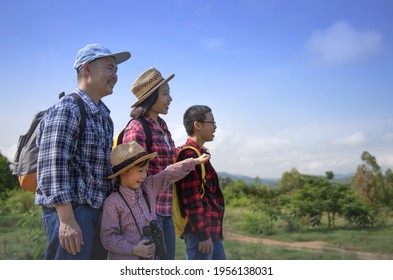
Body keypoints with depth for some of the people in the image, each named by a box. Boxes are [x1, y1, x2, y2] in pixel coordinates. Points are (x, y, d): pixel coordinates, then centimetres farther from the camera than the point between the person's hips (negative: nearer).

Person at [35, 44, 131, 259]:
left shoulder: (104, 115, 17)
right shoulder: (67, 109, -11)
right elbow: (54, 166, -19)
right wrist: (67, 219, -23)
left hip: (98, 211, 9)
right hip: (72, 210, -9)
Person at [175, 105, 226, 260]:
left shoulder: (200, 153, 16)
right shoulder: (189, 155, -15)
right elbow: (191, 198, -20)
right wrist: (203, 234, -21)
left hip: (211, 229, 10)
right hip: (199, 229, -10)